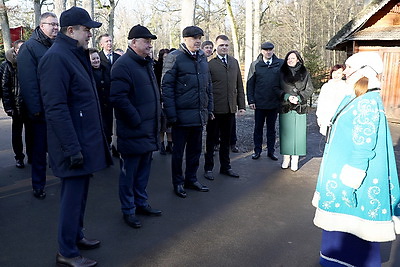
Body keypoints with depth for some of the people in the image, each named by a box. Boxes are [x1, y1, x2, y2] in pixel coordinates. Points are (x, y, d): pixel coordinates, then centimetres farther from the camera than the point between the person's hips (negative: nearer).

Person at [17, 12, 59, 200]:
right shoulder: (29, 47, -8)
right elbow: (27, 81, -15)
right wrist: (35, 109, -18)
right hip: (42, 111, -5)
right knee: (40, 149, 8)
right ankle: (38, 185, 21)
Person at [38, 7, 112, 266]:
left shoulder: (77, 55, 14)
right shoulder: (56, 57, -17)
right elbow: (56, 108, -22)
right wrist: (72, 148, -23)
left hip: (85, 141, 9)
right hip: (75, 144, -9)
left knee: (79, 190, 19)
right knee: (73, 194, 1)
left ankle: (76, 235, 36)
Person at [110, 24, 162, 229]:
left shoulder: (146, 63, 15)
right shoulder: (123, 64, -15)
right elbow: (118, 98, -23)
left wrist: (155, 118, 14)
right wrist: (136, 120, -19)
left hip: (148, 130, 9)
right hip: (133, 131, -9)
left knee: (144, 169, 18)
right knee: (129, 172, 4)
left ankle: (141, 203, 33)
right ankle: (128, 210, 19)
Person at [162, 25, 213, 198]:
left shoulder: (202, 57, 12)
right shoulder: (174, 57, -8)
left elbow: (208, 85, 17)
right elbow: (166, 86, -11)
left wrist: (209, 108, 11)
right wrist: (171, 113, -16)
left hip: (199, 114, 6)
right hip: (182, 114, -6)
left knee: (195, 149, 15)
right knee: (178, 150, 6)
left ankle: (191, 179, 30)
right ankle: (178, 183, 21)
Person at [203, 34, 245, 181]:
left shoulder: (234, 62, 12)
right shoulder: (210, 64, -7)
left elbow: (239, 85, 13)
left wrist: (241, 105, 8)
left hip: (230, 108, 5)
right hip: (215, 109, -5)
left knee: (226, 139, 15)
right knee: (212, 139, 7)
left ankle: (225, 167, 28)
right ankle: (208, 168, 20)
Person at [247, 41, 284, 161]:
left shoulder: (281, 64, 1)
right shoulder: (255, 65, 1)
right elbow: (250, 83, 2)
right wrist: (250, 100, -4)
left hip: (274, 102, 0)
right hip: (259, 102, 0)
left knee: (271, 128, 12)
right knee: (258, 128, 9)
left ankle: (271, 151, 22)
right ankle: (257, 151, 20)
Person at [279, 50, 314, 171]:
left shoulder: (305, 73, 7)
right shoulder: (282, 73, 7)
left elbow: (309, 89, 6)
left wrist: (299, 97, -10)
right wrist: (287, 96, -11)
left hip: (300, 107, 0)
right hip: (285, 107, 0)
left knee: (298, 133, -2)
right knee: (286, 133, 1)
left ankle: (295, 159, 6)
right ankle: (286, 158, 11)